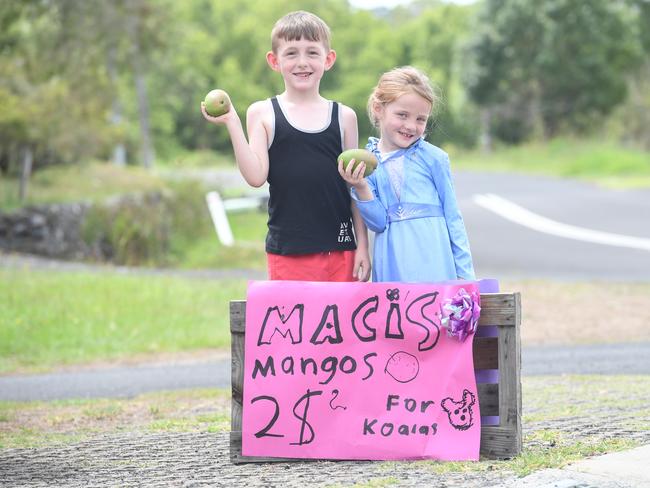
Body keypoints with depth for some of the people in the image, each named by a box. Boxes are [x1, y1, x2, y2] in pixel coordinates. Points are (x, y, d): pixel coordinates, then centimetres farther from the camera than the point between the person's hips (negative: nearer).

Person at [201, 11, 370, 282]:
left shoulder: (343, 117, 8)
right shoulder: (263, 114, 4)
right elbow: (256, 177, -6)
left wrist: (362, 245, 6)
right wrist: (232, 124, -12)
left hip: (340, 249, 2)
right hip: (288, 251, -2)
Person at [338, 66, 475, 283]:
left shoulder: (433, 158, -1)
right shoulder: (365, 162, 5)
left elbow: (452, 217, 3)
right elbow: (378, 222, 1)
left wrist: (464, 273, 2)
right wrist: (361, 189, -14)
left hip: (432, 262, -2)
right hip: (391, 267, 2)